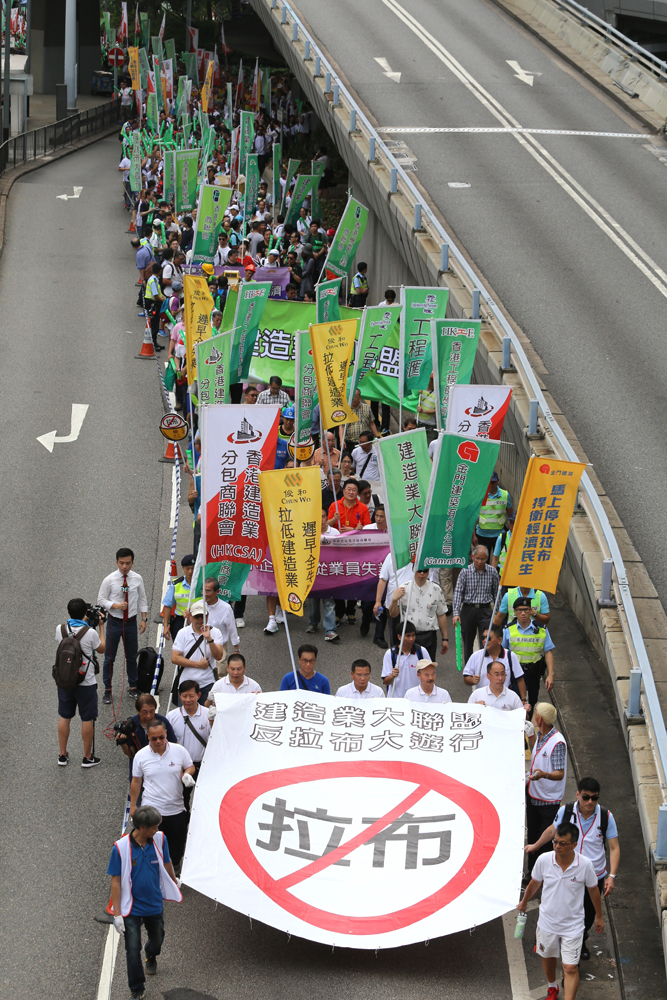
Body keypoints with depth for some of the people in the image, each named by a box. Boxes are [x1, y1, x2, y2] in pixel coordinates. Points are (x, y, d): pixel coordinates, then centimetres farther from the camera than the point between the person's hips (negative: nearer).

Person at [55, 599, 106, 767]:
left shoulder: (60, 629, -8)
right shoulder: (90, 632, -20)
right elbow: (101, 649, -1)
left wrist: (85, 623, 16)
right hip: (86, 682, -4)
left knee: (64, 717, 15)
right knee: (87, 719, 9)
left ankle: (62, 755, 23)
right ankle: (87, 757, 18)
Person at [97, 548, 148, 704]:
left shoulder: (137, 579, -2)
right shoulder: (109, 580, -10)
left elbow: (142, 599, 7)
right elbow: (101, 599, -5)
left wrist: (144, 619, 1)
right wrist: (116, 605, -21)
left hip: (131, 621, 2)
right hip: (114, 621, -2)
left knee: (132, 657, 12)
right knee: (109, 657, 2)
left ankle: (133, 687, 28)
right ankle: (107, 690, 13)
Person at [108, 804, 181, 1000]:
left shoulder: (160, 840, -11)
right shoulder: (121, 848, -21)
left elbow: (167, 864, 9)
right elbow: (116, 881, -15)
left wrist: (174, 885, 26)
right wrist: (117, 914, -14)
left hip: (155, 905, 4)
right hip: (131, 908, -4)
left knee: (157, 940, 22)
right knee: (133, 950, -1)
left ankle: (151, 956, 58)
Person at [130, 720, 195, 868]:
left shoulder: (179, 750, -5)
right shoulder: (141, 755, -4)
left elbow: (190, 767, 10)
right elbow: (136, 781, 7)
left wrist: (187, 774, -14)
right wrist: (133, 805, 10)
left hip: (176, 810, 1)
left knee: (177, 847, 12)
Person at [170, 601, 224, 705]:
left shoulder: (215, 632, 2)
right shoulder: (183, 633, 2)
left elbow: (219, 656, -11)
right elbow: (175, 658, -6)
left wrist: (209, 638, -24)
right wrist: (198, 664, -9)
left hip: (207, 684, 0)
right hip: (185, 683, 0)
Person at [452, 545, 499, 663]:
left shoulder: (492, 572, 1)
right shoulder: (465, 571, -3)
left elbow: (496, 593, 10)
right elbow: (458, 592, -7)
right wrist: (456, 613, -16)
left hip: (485, 610, 0)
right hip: (468, 610, 0)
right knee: (467, 643, 11)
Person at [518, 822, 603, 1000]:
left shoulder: (585, 864, -20)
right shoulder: (544, 860, -17)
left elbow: (593, 889, -2)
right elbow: (535, 883, 5)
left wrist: (599, 917, 9)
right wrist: (524, 902, 21)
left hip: (572, 926, -3)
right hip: (547, 923, 3)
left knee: (570, 969, -5)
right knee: (548, 958, 24)